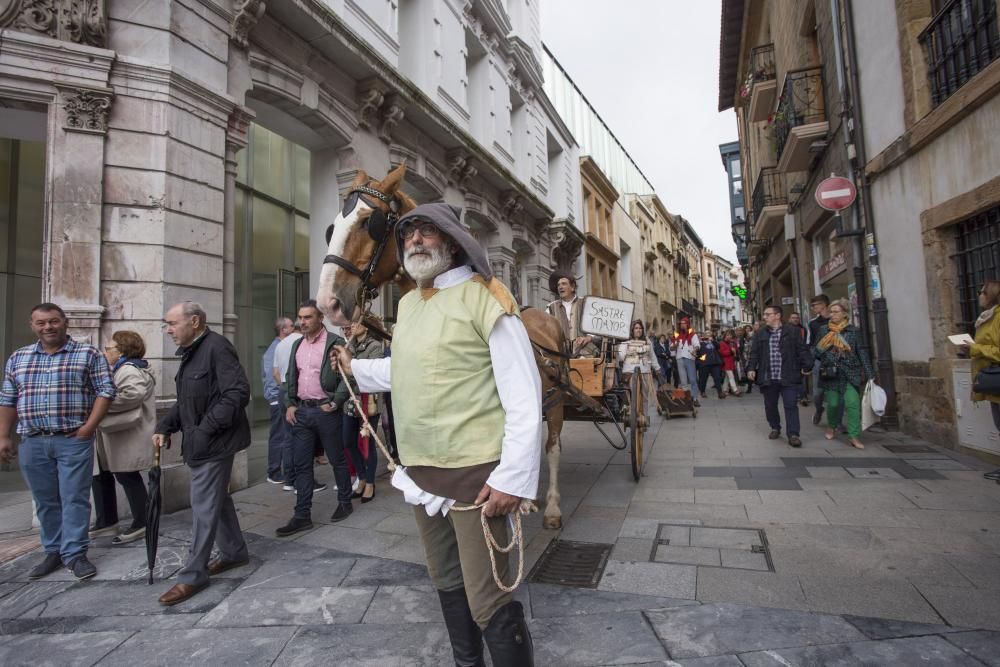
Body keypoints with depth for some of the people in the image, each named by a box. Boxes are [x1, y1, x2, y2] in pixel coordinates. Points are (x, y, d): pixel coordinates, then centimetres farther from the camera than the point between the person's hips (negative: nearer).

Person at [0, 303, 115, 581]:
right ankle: (53, 552, 24)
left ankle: (75, 554, 8)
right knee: (45, 501, 12)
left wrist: (89, 427, -13)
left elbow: (105, 391, -6)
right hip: (32, 442, 4)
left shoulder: (88, 354, -2)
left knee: (74, 498, -1)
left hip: (74, 440, -4)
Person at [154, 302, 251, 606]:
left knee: (204, 506, -2)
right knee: (217, 498, 19)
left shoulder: (217, 347, -16)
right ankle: (234, 552, 34)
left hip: (214, 444, -10)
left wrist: (206, 429, -24)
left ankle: (193, 576, 10)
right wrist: (165, 427, 9)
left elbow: (238, 393, -24)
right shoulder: (190, 352, 14)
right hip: (200, 444, 10)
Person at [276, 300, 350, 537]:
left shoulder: (335, 343, -9)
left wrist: (335, 403, -15)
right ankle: (302, 515, 14)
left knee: (337, 459, 8)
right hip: (301, 411, 6)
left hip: (326, 411, -6)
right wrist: (290, 404, 8)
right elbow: (291, 376, 18)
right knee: (301, 464, 7)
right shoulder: (297, 344, 12)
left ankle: (345, 502, 27)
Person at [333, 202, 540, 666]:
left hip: (473, 473, -8)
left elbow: (524, 395, -18)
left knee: (488, 603, -3)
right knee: (447, 582, 24)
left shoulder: (483, 297, -14)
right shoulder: (408, 303, 9)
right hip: (419, 471, 8)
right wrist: (355, 368, 27)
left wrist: (513, 478, -21)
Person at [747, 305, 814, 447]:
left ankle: (793, 435, -1)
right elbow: (754, 353, 9)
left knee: (791, 406, -4)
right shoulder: (760, 334, 9)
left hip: (788, 377, -3)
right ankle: (775, 428, 31)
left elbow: (802, 350, 1)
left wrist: (807, 366, -6)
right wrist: (751, 368, -2)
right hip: (768, 377, 3)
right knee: (770, 406, 12)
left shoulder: (792, 331, 1)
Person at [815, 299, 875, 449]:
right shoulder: (824, 330, 5)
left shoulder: (853, 331, 2)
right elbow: (817, 353, 12)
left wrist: (869, 375, 1)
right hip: (830, 374, 1)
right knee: (833, 403, 6)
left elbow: (862, 353, 3)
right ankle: (832, 427, 33)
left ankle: (854, 436, -3)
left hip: (850, 373, -1)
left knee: (853, 404, -11)